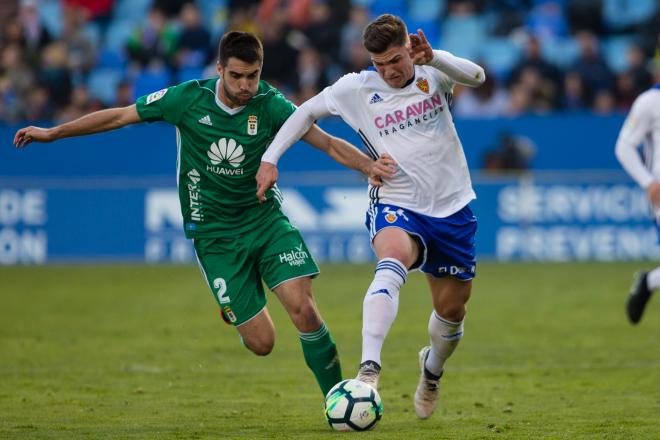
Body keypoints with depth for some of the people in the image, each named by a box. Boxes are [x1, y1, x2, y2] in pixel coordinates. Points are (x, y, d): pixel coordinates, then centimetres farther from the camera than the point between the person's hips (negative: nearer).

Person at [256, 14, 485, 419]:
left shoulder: (432, 75, -1)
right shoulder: (358, 89, -3)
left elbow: (476, 77, -21)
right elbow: (307, 112, 9)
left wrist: (433, 57, -39)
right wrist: (270, 158, 0)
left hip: (452, 207, 3)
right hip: (396, 206, -3)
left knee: (452, 308, 11)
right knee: (393, 259, -37)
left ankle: (432, 370, 47)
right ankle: (369, 370, -49)